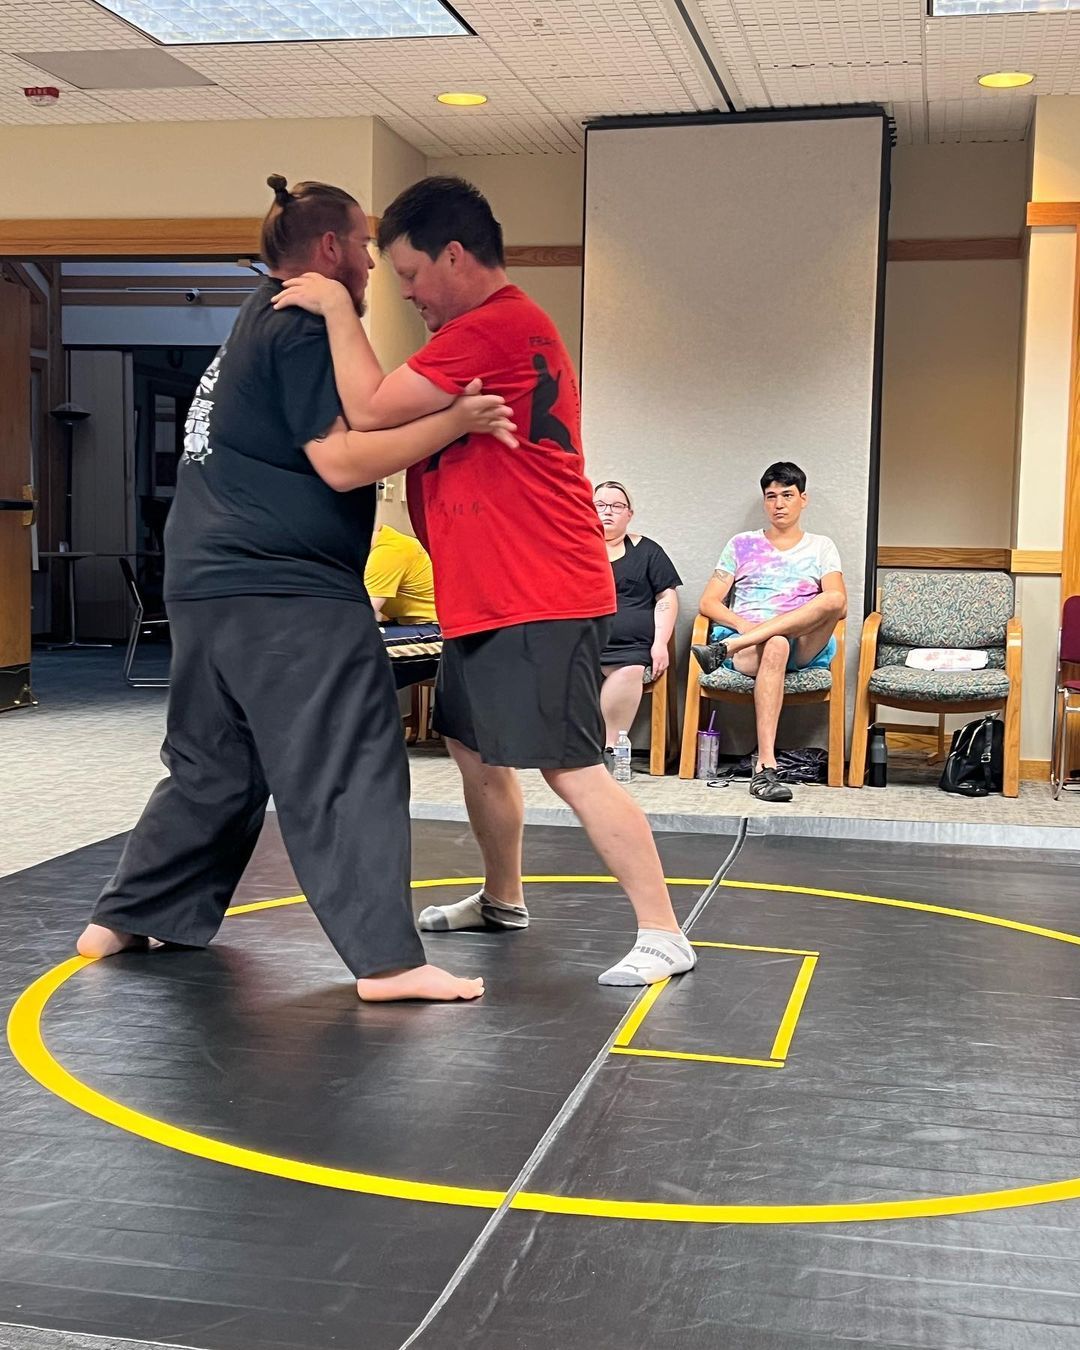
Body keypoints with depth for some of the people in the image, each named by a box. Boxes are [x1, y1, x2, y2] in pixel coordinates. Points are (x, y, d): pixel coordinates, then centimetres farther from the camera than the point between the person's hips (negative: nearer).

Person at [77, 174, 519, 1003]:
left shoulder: (256, 325, 20)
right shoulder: (302, 331, -11)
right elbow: (343, 463, -17)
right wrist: (454, 422, -17)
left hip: (210, 586, 10)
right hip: (288, 594, -10)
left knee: (213, 766, 19)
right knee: (355, 771, -7)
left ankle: (128, 920, 27)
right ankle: (387, 958, -7)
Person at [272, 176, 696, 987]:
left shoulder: (495, 330, -19)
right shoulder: (493, 329, 17)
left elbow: (370, 411, -20)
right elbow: (410, 422, 21)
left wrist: (337, 310, -8)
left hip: (540, 601, -11)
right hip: (489, 596, 11)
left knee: (570, 768, -10)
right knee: (474, 747, 20)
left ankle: (664, 936, -2)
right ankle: (503, 899, 37)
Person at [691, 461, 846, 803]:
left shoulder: (821, 547, 20)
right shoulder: (742, 545, 22)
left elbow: (838, 605, 4)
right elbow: (708, 602, 12)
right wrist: (742, 624, -10)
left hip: (805, 644, 1)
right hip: (744, 639, -1)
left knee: (832, 599, -32)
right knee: (775, 647, -40)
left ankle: (723, 649, -37)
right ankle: (765, 768, -50)